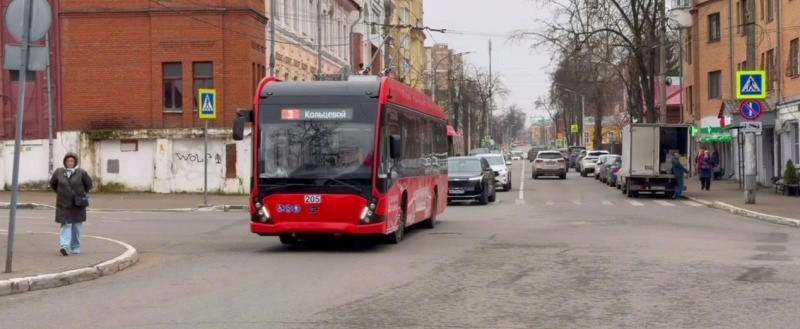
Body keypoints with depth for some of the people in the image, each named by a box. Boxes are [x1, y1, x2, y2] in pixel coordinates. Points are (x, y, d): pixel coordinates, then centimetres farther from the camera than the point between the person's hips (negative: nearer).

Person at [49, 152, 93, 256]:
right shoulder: (59, 172, 0)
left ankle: (76, 247, 19)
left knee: (77, 226, 8)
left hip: (77, 205, 0)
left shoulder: (81, 173, -5)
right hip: (64, 204, 0)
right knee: (65, 225, -8)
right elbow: (53, 183, 16)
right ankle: (65, 246, -17)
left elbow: (88, 184, 8)